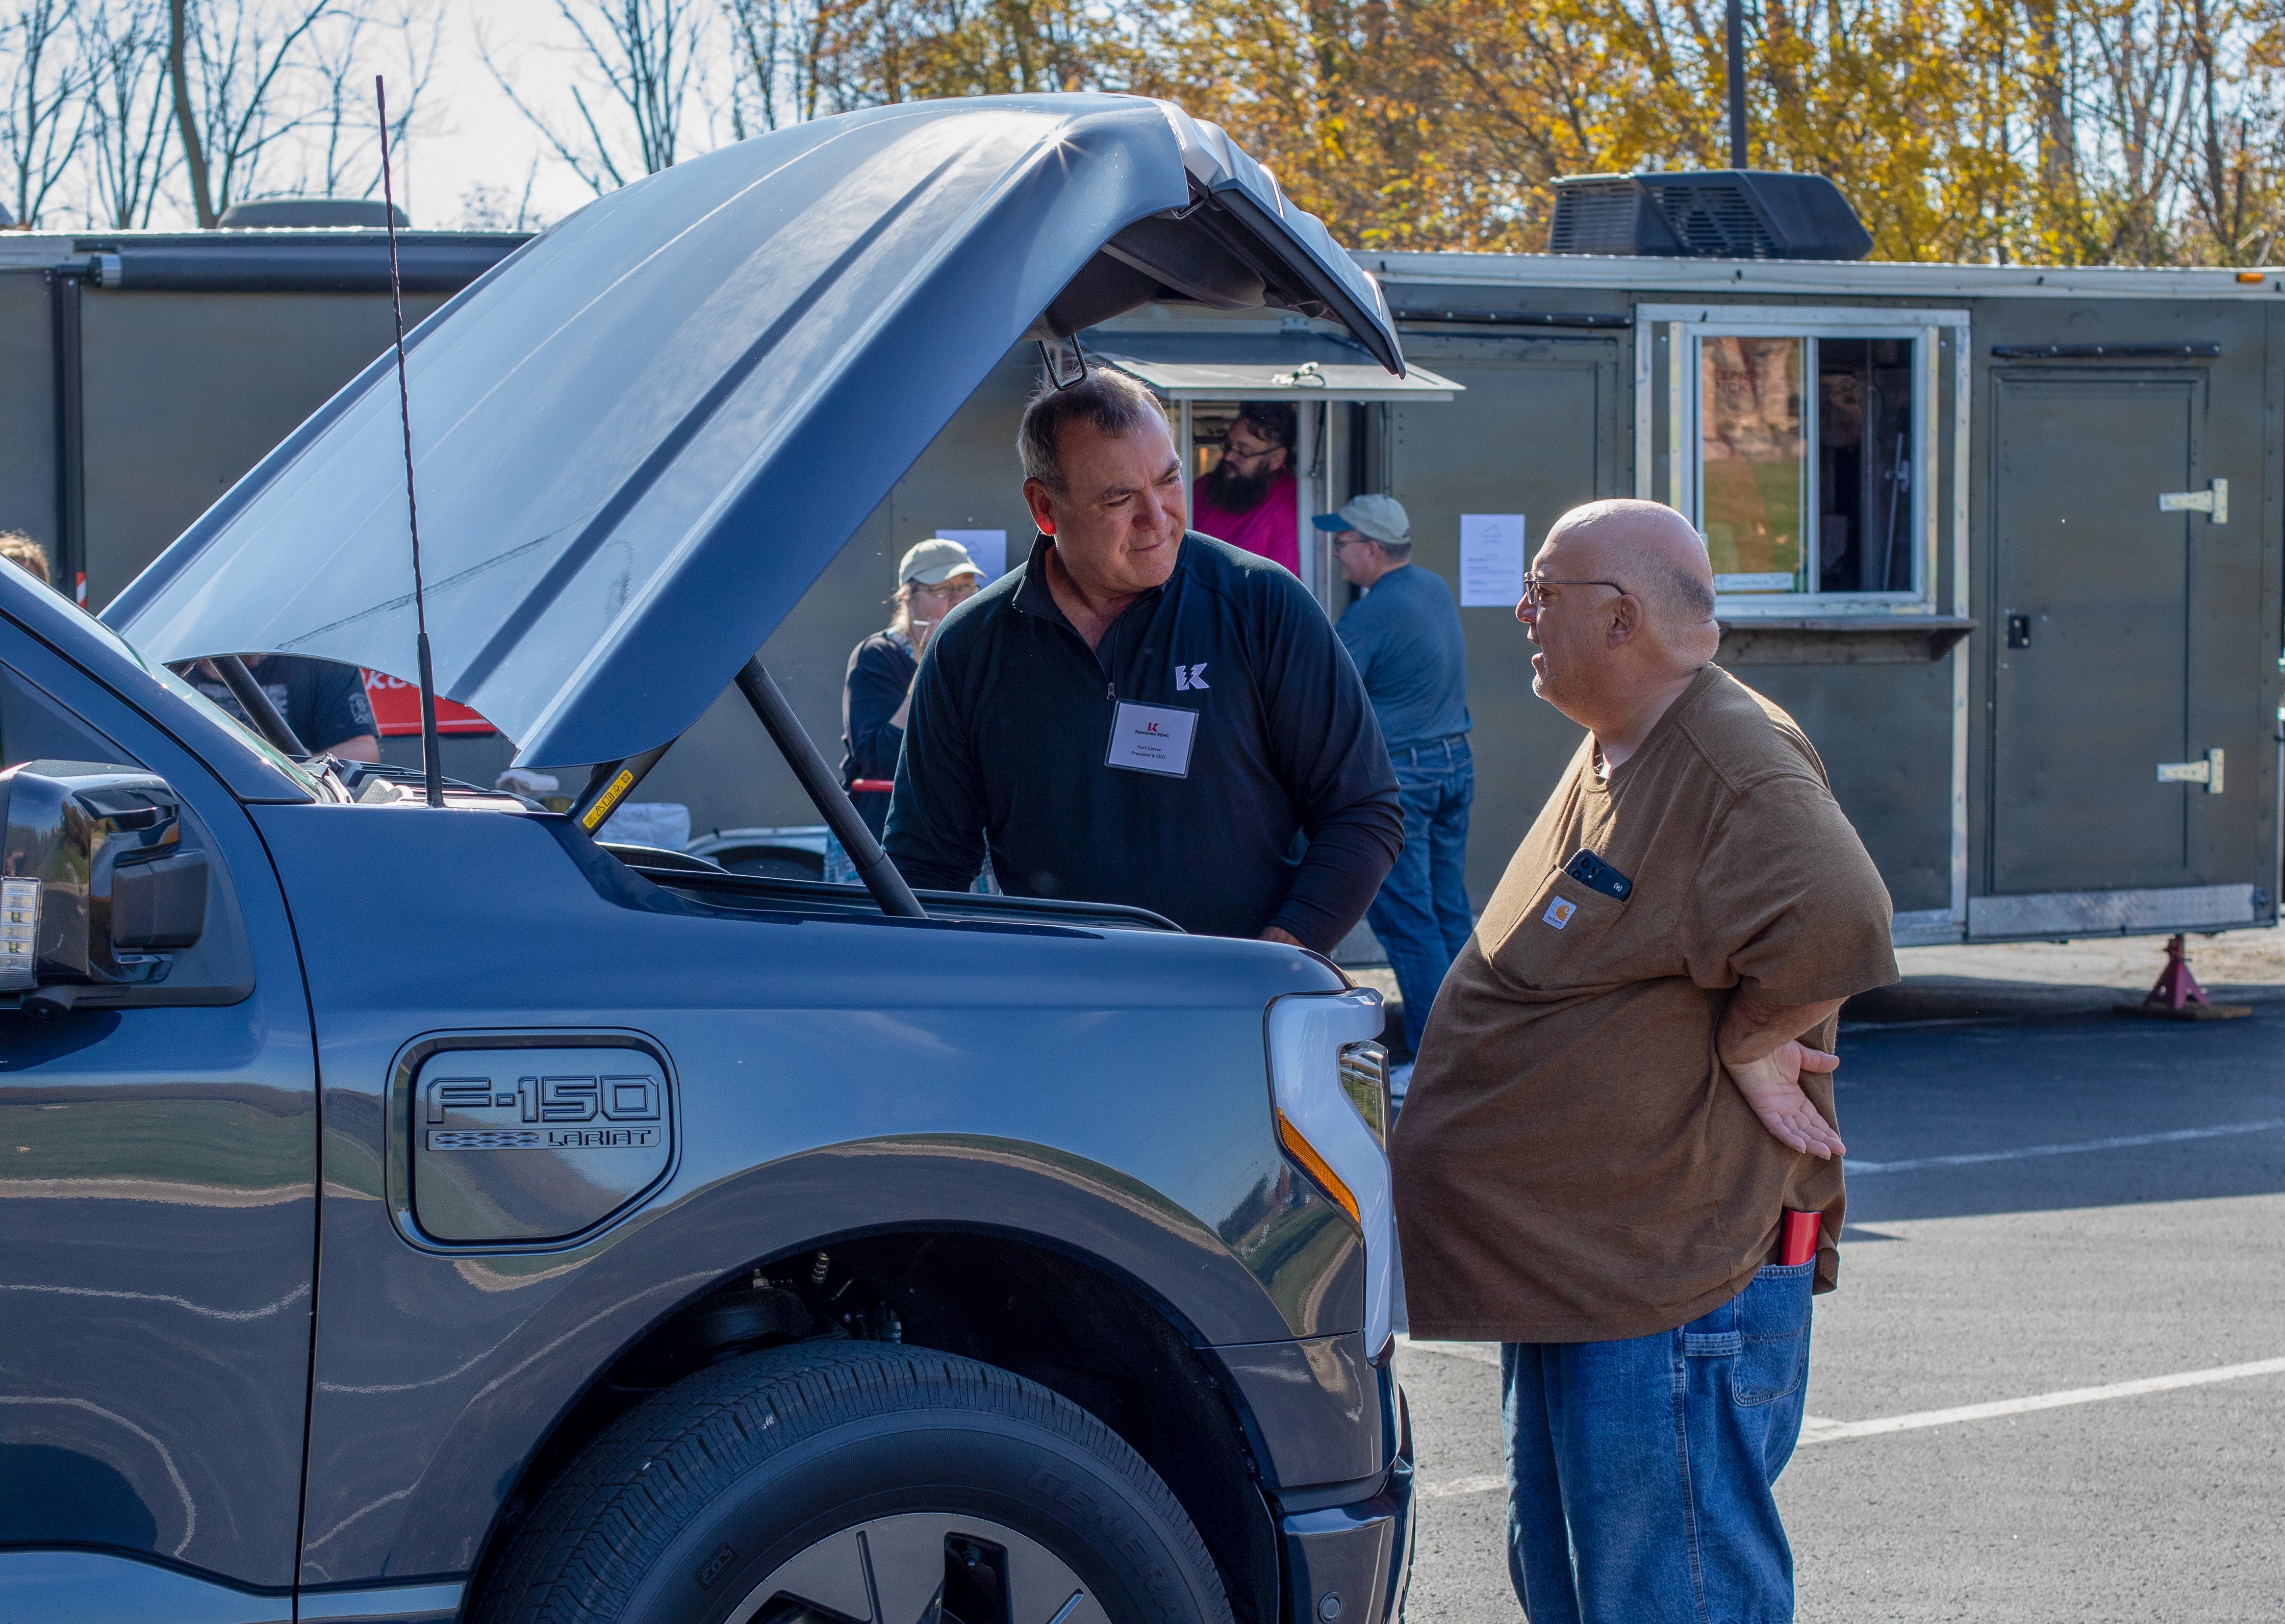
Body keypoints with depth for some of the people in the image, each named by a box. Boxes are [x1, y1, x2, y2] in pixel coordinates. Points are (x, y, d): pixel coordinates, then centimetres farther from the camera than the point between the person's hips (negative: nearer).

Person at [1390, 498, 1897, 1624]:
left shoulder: (1734, 763, -18)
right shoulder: (1614, 753, 15)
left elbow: (1834, 920, -34)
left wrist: (1744, 1042, -20)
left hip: (1672, 1295, -11)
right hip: (1565, 1272, 11)